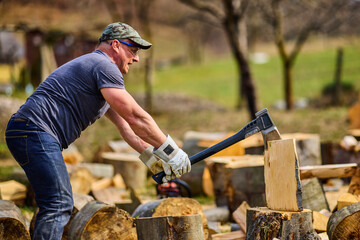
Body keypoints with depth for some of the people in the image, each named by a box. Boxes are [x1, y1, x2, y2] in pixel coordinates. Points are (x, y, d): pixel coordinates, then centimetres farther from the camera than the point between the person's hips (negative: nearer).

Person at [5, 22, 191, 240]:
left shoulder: (93, 66, 26)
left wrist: (153, 159, 21)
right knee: (58, 205, -17)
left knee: (61, 204, 14)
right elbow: (136, 117, -12)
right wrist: (170, 151, -6)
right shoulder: (103, 66, -7)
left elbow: (126, 126, 26)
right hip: (35, 132, -11)